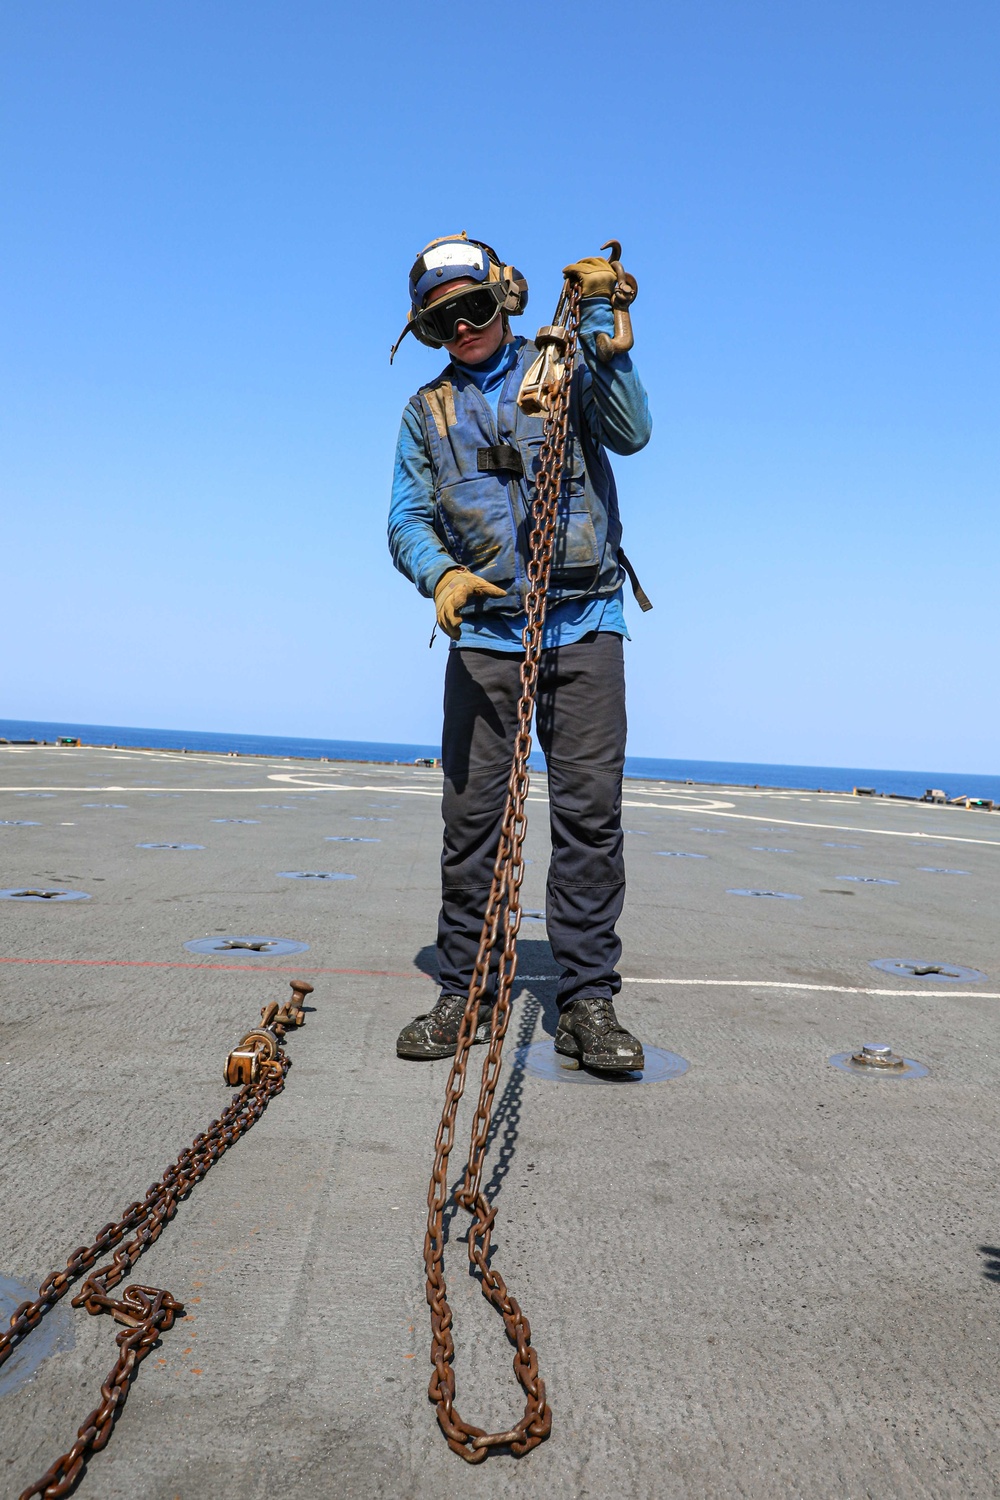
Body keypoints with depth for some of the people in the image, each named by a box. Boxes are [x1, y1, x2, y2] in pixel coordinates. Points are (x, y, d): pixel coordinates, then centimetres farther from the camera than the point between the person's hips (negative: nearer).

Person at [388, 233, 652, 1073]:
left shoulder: (562, 366, 11)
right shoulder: (427, 412, 15)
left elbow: (630, 433, -6)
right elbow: (407, 519, 5)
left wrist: (600, 318, -10)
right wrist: (439, 573, -16)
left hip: (584, 625, -1)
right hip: (484, 630, 2)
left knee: (590, 809, -6)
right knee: (472, 814, -1)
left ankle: (588, 1001, 1)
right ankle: (463, 996, 8)